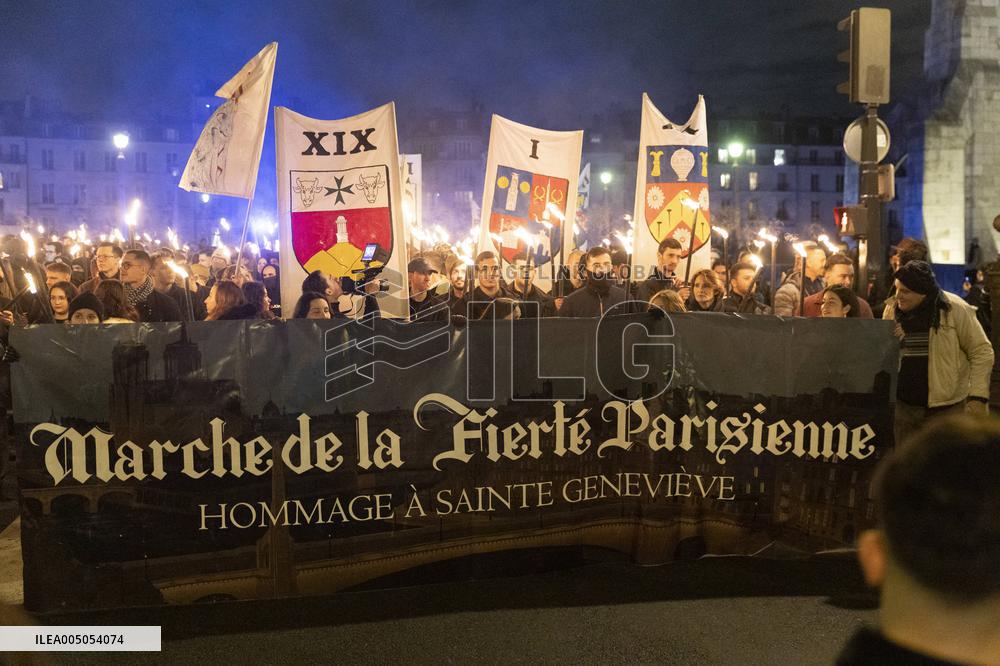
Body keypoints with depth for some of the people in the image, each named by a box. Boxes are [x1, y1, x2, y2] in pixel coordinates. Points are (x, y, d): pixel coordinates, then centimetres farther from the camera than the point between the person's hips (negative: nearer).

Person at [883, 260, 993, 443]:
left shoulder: (955, 309, -10)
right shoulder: (893, 309, 4)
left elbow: (982, 352, -6)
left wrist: (978, 397, -12)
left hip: (947, 407, -4)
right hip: (902, 406, 4)